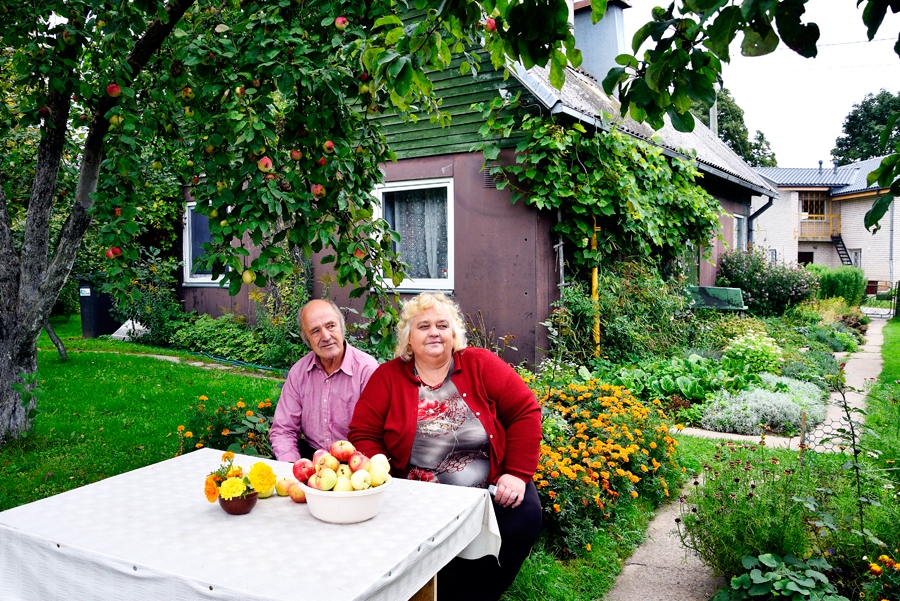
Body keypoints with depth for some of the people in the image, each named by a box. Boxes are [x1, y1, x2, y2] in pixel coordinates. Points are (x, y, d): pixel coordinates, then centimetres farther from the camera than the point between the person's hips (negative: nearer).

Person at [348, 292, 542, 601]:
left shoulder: (481, 365, -1)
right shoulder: (387, 376, 0)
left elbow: (525, 412, -2)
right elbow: (363, 435, -2)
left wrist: (518, 473, -10)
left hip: (490, 489, 1)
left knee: (524, 518, -21)